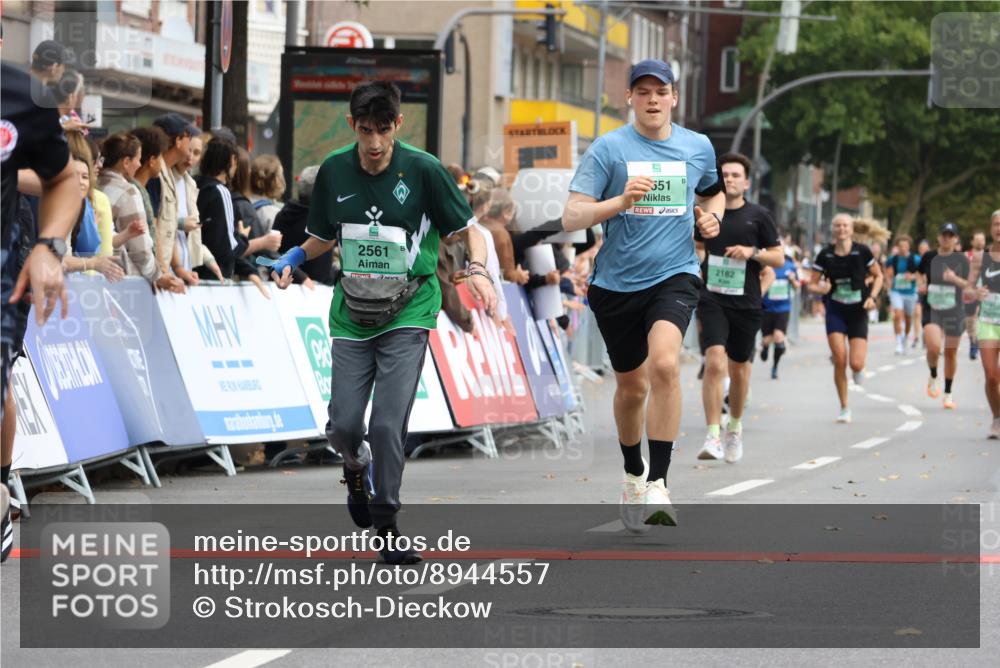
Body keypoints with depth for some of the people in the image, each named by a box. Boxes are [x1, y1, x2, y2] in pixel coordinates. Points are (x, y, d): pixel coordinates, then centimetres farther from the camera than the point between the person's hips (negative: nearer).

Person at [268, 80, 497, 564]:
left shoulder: (422, 169, -10)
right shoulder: (334, 171, 0)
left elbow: (467, 229, -2)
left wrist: (478, 270, -21)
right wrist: (293, 258, -4)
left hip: (408, 311, -3)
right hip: (352, 312, 3)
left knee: (388, 423, -13)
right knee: (343, 424, -3)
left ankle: (386, 525, 2)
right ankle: (357, 469, 34)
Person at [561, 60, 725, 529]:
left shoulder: (698, 147, 5)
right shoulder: (608, 148, -4)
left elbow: (713, 191, 27)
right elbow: (571, 218, -10)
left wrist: (712, 215, 5)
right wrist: (622, 200, -25)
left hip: (674, 275, 0)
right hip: (616, 282, 0)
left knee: (664, 365, -26)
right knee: (631, 386, 13)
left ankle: (657, 483, -22)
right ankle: (633, 475, 40)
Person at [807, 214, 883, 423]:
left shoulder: (862, 252, -5)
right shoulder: (825, 255, -2)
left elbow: (878, 276, 8)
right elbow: (812, 285, 3)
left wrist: (872, 297, -7)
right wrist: (821, 289, -20)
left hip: (858, 312, 0)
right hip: (835, 311, 0)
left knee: (856, 364, -11)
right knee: (840, 360, -13)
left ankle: (858, 371, 30)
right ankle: (844, 408, 2)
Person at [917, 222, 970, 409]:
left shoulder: (961, 259, -2)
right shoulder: (929, 257, 2)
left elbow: (968, 284, -5)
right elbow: (920, 273, 20)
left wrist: (956, 279, -24)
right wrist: (920, 284, -1)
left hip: (954, 311, 0)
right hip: (932, 310, 0)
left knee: (951, 352, 9)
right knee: (933, 347, -22)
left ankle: (948, 393, 26)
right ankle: (933, 377, 10)